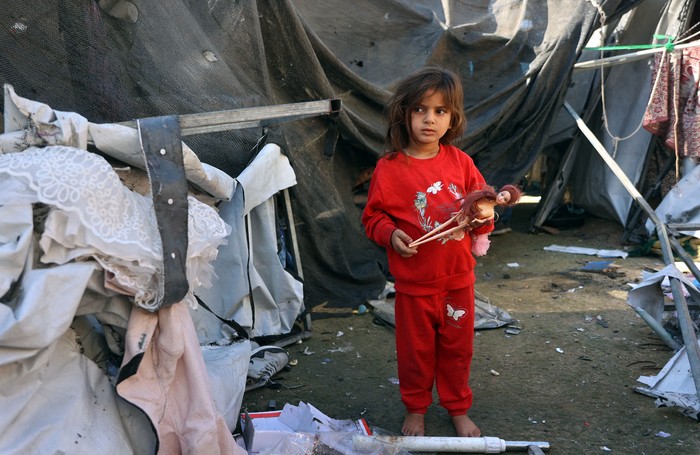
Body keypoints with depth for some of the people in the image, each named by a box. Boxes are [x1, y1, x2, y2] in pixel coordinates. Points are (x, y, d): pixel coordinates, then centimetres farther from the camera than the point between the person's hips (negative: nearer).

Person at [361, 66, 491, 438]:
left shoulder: (460, 162, -2)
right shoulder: (389, 167, -11)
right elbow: (372, 215, -4)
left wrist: (481, 219, -14)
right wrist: (390, 234, -22)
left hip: (458, 278, 3)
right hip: (414, 282, -2)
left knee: (458, 348, 17)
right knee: (416, 350, 13)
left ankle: (458, 409, 38)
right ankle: (416, 409, 36)